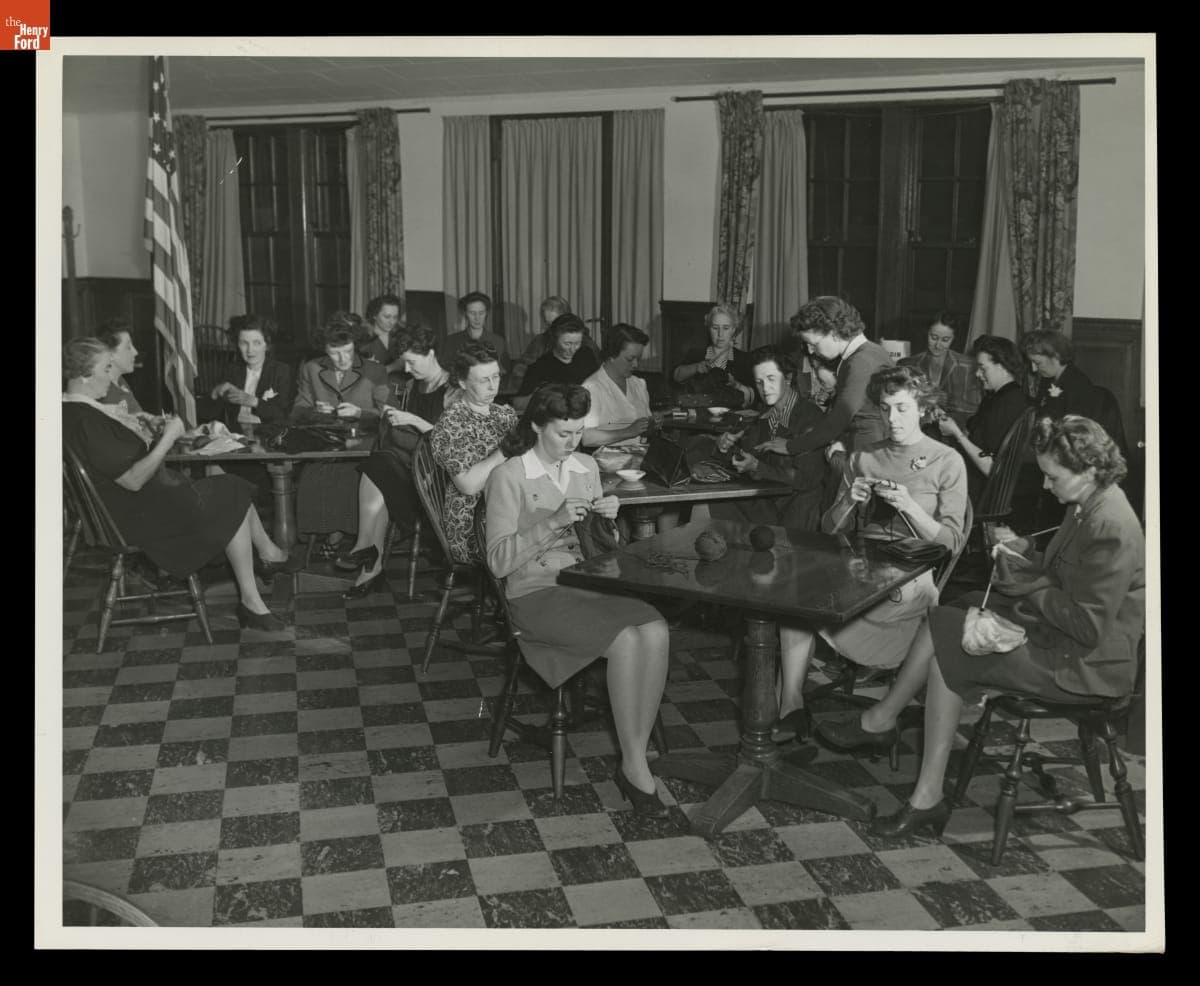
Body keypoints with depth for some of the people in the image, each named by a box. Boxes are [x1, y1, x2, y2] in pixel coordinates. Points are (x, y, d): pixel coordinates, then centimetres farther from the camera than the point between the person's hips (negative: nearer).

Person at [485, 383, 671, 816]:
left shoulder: (587, 467, 13)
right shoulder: (509, 477, -5)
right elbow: (498, 561, -12)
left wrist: (607, 519, -3)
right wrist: (553, 523, -21)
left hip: (588, 584, 5)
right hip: (536, 592, -5)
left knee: (656, 631, -26)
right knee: (625, 640, -30)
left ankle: (635, 759, -18)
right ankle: (633, 765, -14)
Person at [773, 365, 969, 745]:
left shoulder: (947, 462, 4)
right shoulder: (862, 459, 14)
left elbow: (951, 542, -3)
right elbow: (829, 530, 13)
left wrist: (909, 506, -17)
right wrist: (848, 502, -8)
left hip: (911, 576, -3)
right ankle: (791, 705, -20)